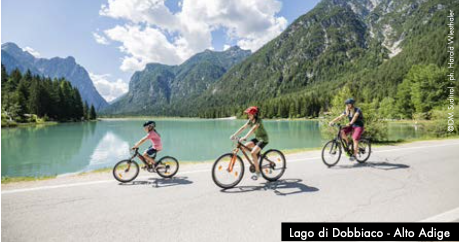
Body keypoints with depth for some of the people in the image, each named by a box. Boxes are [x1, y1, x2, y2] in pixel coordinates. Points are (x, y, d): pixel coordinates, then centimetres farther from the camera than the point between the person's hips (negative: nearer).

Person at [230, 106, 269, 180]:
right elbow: (243, 127, -5)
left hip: (263, 139, -8)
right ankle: (257, 154, 14)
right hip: (257, 138, 8)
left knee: (253, 153, -23)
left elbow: (253, 129, -37)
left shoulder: (258, 120, -22)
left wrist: (245, 137, -48)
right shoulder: (250, 120, 1)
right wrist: (234, 135, -15)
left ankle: (257, 171, -11)